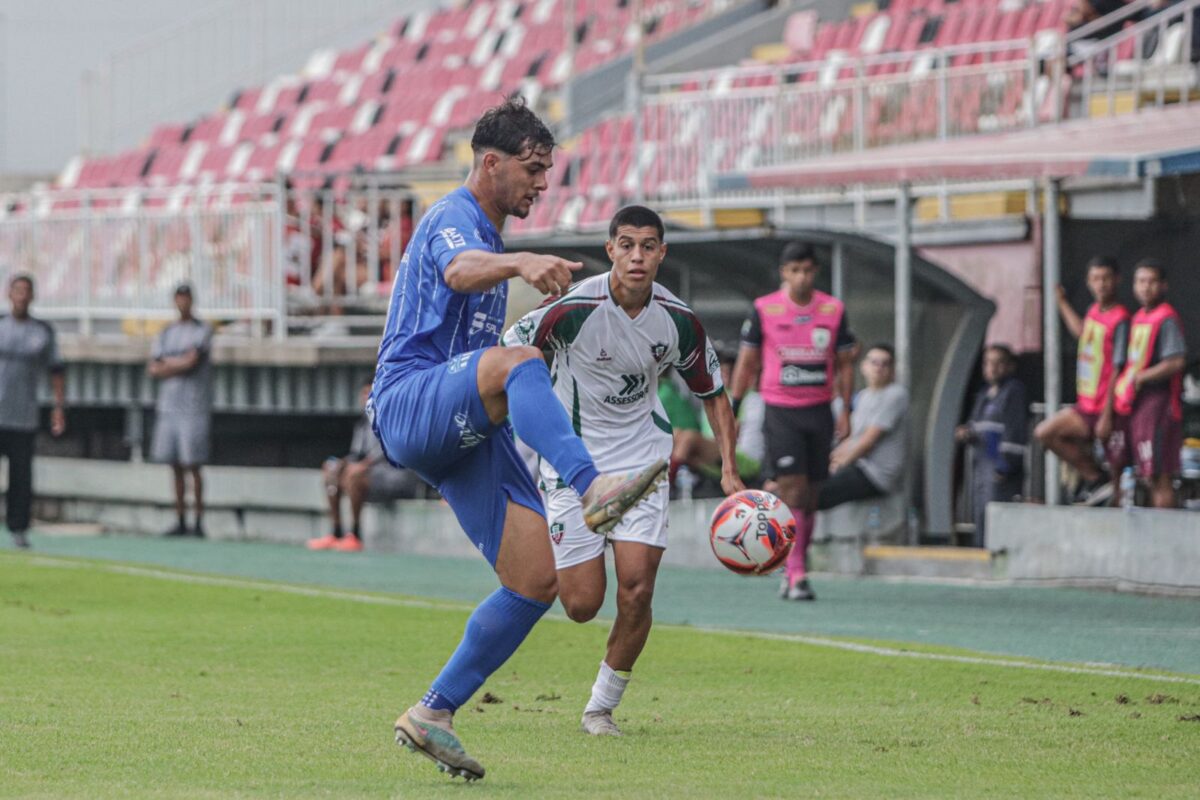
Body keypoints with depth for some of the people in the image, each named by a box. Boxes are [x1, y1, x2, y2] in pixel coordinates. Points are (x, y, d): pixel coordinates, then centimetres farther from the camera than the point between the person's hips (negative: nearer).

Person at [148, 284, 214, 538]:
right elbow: (153, 369, 10)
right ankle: (181, 521, 10)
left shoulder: (202, 330, 0)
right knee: (176, 466, 6)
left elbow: (191, 361, -12)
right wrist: (179, 364, -4)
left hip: (194, 406, -5)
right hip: (168, 404, 5)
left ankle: (199, 522, -6)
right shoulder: (166, 333, 17)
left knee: (193, 465, -9)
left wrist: (166, 364, 2)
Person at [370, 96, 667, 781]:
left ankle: (433, 715, 5)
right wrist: (520, 263, -51)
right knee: (519, 361, -40)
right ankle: (593, 488, -62)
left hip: (468, 434, 10)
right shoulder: (454, 218, -5)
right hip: (411, 400, -9)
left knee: (539, 581, -3)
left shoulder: (489, 236, 27)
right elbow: (461, 270, -31)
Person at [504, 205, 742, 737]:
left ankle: (602, 707, 8)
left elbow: (712, 392, 8)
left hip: (641, 457, 2)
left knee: (636, 589, -13)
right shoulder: (576, 308, -19)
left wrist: (729, 469, 0)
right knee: (582, 605, -4)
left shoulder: (678, 321, -7)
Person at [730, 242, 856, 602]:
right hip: (780, 411, -3)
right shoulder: (765, 309, -2)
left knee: (809, 496, 7)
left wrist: (845, 410, 4)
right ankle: (796, 576, -15)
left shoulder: (833, 309, 4)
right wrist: (732, 411, 1)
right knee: (791, 490, -13)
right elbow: (746, 363, 4)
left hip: (819, 410, 3)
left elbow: (845, 363, 11)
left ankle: (795, 570, 19)